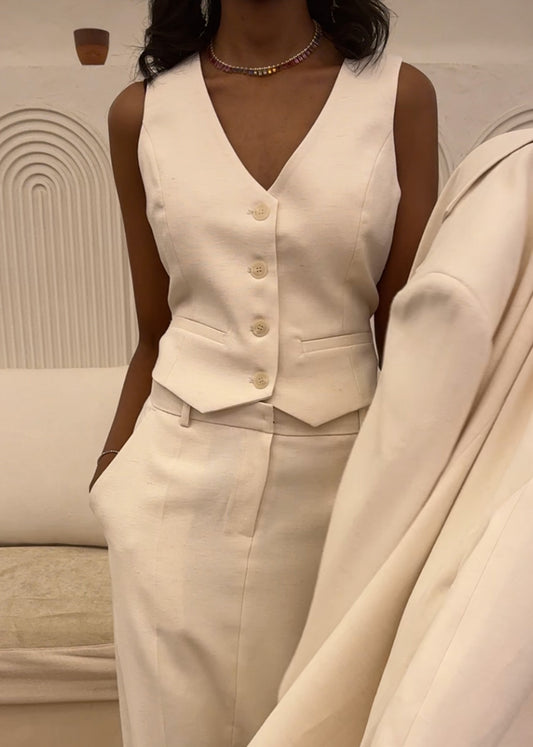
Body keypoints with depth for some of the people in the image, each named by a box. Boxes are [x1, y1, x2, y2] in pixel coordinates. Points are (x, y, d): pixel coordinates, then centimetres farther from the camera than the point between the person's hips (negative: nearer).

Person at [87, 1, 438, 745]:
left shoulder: (399, 96, -3)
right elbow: (153, 335, 6)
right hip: (180, 474, 1)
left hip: (338, 471, 0)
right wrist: (111, 480, 11)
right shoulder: (141, 113, 1)